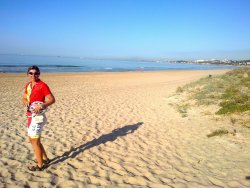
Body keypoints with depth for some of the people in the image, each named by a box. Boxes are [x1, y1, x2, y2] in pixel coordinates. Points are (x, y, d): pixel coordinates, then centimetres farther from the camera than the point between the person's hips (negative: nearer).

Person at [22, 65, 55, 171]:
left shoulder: (42, 85, -14)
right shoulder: (28, 85, 10)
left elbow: (52, 99, -19)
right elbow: (24, 98, 17)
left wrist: (41, 106, -32)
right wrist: (25, 102, -7)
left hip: (37, 117, -9)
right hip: (30, 116, 9)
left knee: (35, 141, 0)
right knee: (32, 140, 20)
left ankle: (40, 165, 15)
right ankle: (45, 159, 35)